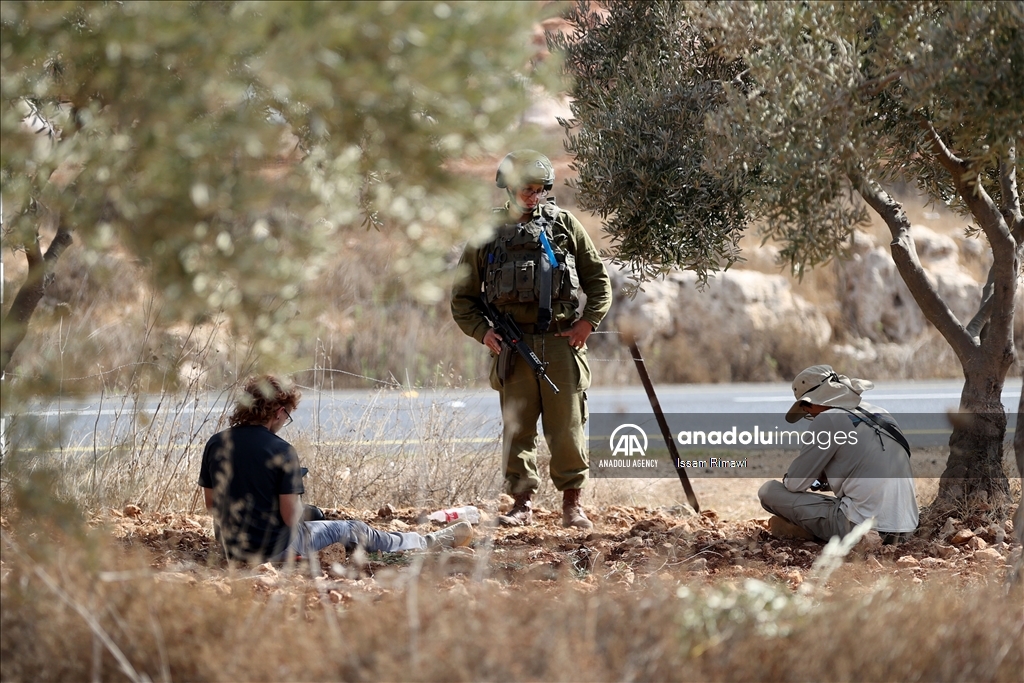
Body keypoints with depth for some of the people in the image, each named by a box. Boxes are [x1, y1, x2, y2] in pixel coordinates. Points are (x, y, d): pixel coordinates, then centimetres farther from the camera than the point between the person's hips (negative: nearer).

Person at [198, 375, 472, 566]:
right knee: (354, 531, 18)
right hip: (275, 548, -6)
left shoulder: (215, 444, -5)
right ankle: (429, 543, 35)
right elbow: (291, 516, -19)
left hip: (231, 547, 6)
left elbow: (210, 502, 5)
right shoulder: (281, 451, -21)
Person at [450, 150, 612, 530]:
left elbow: (598, 279, 11)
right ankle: (522, 504, 8)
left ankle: (572, 504, 7)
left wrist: (588, 321, -2)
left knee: (567, 428, -1)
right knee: (517, 429, 1)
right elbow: (462, 298, 12)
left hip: (560, 341, -1)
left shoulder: (563, 225, 9)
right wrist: (483, 331, -4)